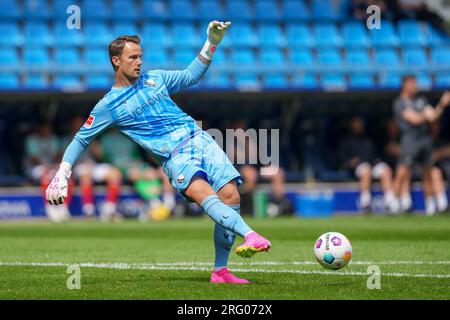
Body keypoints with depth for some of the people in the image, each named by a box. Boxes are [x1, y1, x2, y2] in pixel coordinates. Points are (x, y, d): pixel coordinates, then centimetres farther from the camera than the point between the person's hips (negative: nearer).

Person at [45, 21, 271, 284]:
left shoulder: (154, 78, 18)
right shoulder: (109, 105, 6)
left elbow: (191, 76, 29)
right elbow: (81, 140, 14)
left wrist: (212, 42, 19)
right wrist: (61, 177, 8)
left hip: (200, 138, 5)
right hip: (175, 156, -5)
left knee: (230, 196, -13)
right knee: (201, 192, -35)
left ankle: (220, 271, -4)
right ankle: (250, 235, -55)